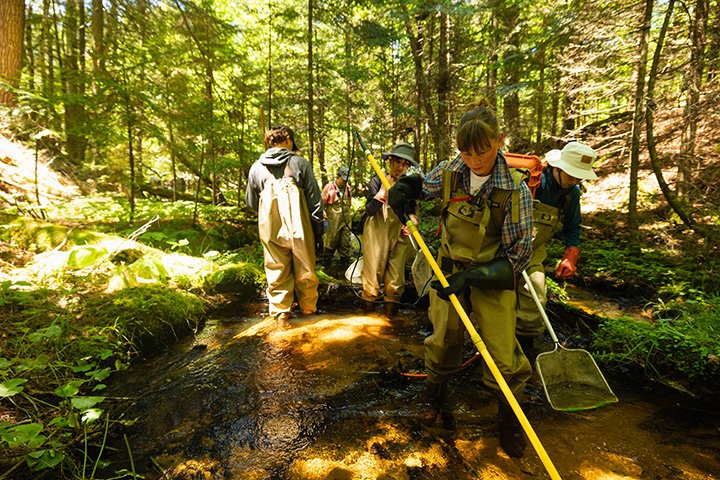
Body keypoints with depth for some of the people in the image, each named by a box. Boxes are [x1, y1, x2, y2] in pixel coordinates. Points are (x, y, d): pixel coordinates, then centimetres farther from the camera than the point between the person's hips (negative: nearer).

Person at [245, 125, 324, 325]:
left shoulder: (256, 168, 3)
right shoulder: (300, 163, -5)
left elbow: (251, 203, 14)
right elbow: (314, 200, -4)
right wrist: (318, 230, 4)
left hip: (271, 231, 2)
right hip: (300, 228, -2)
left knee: (277, 272, 13)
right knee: (305, 271, 13)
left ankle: (280, 313, 21)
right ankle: (308, 309, 27)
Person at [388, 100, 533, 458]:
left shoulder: (515, 189, -19)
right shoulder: (450, 172, -9)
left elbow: (518, 255, -14)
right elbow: (421, 187, 15)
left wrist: (473, 277, -23)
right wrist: (403, 190, -9)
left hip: (493, 279, -2)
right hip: (449, 270, 3)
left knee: (503, 357, 0)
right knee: (443, 341, 15)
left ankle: (510, 419, 30)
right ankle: (434, 394, 45)